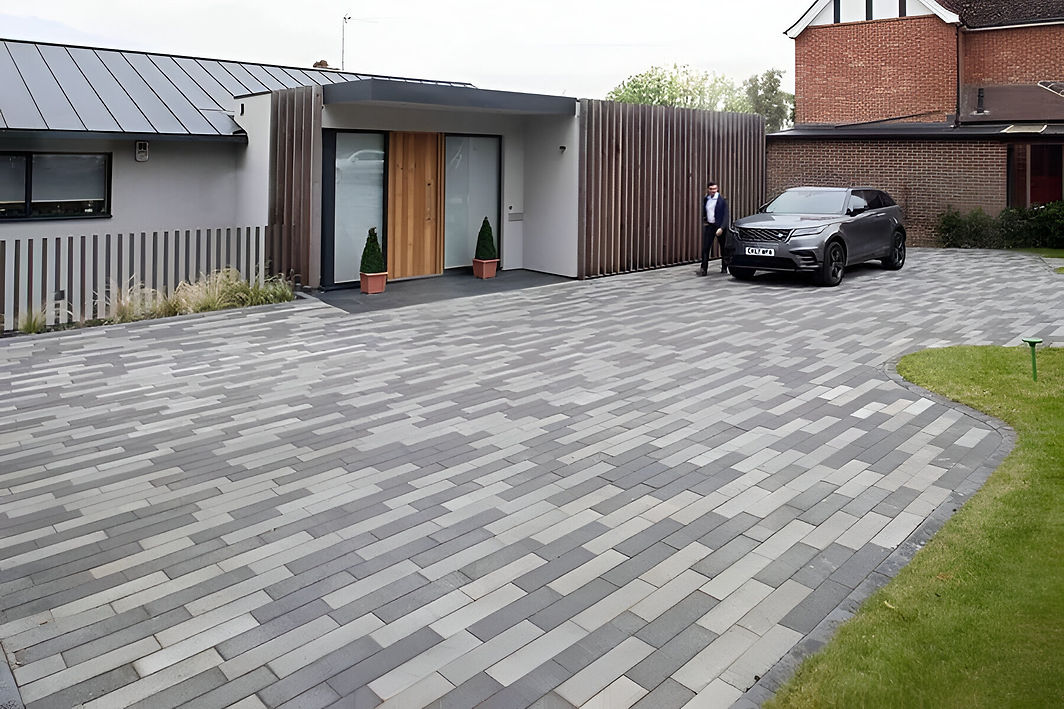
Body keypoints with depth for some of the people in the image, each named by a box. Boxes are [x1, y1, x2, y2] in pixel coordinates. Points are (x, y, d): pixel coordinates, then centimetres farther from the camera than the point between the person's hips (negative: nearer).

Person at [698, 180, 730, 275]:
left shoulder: (722, 199, -9)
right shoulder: (705, 199, 7)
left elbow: (725, 215, -12)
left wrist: (722, 228, -20)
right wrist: (704, 221, 7)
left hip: (720, 226, -4)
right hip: (709, 226, 4)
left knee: (723, 249, 6)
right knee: (705, 248, -6)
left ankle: (724, 268, 19)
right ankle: (703, 269, -5)